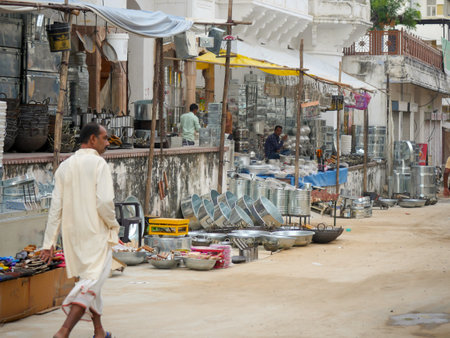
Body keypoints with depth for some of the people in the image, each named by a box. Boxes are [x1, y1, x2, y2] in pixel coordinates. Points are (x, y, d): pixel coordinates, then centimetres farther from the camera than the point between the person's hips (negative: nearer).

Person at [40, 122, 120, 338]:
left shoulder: (65, 166, 8)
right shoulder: (98, 164, -10)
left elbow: (56, 207, 5)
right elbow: (104, 202, -19)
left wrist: (49, 242, 6)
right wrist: (113, 224, 0)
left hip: (72, 234, 7)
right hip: (95, 232, -7)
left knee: (88, 278, 20)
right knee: (92, 280, -8)